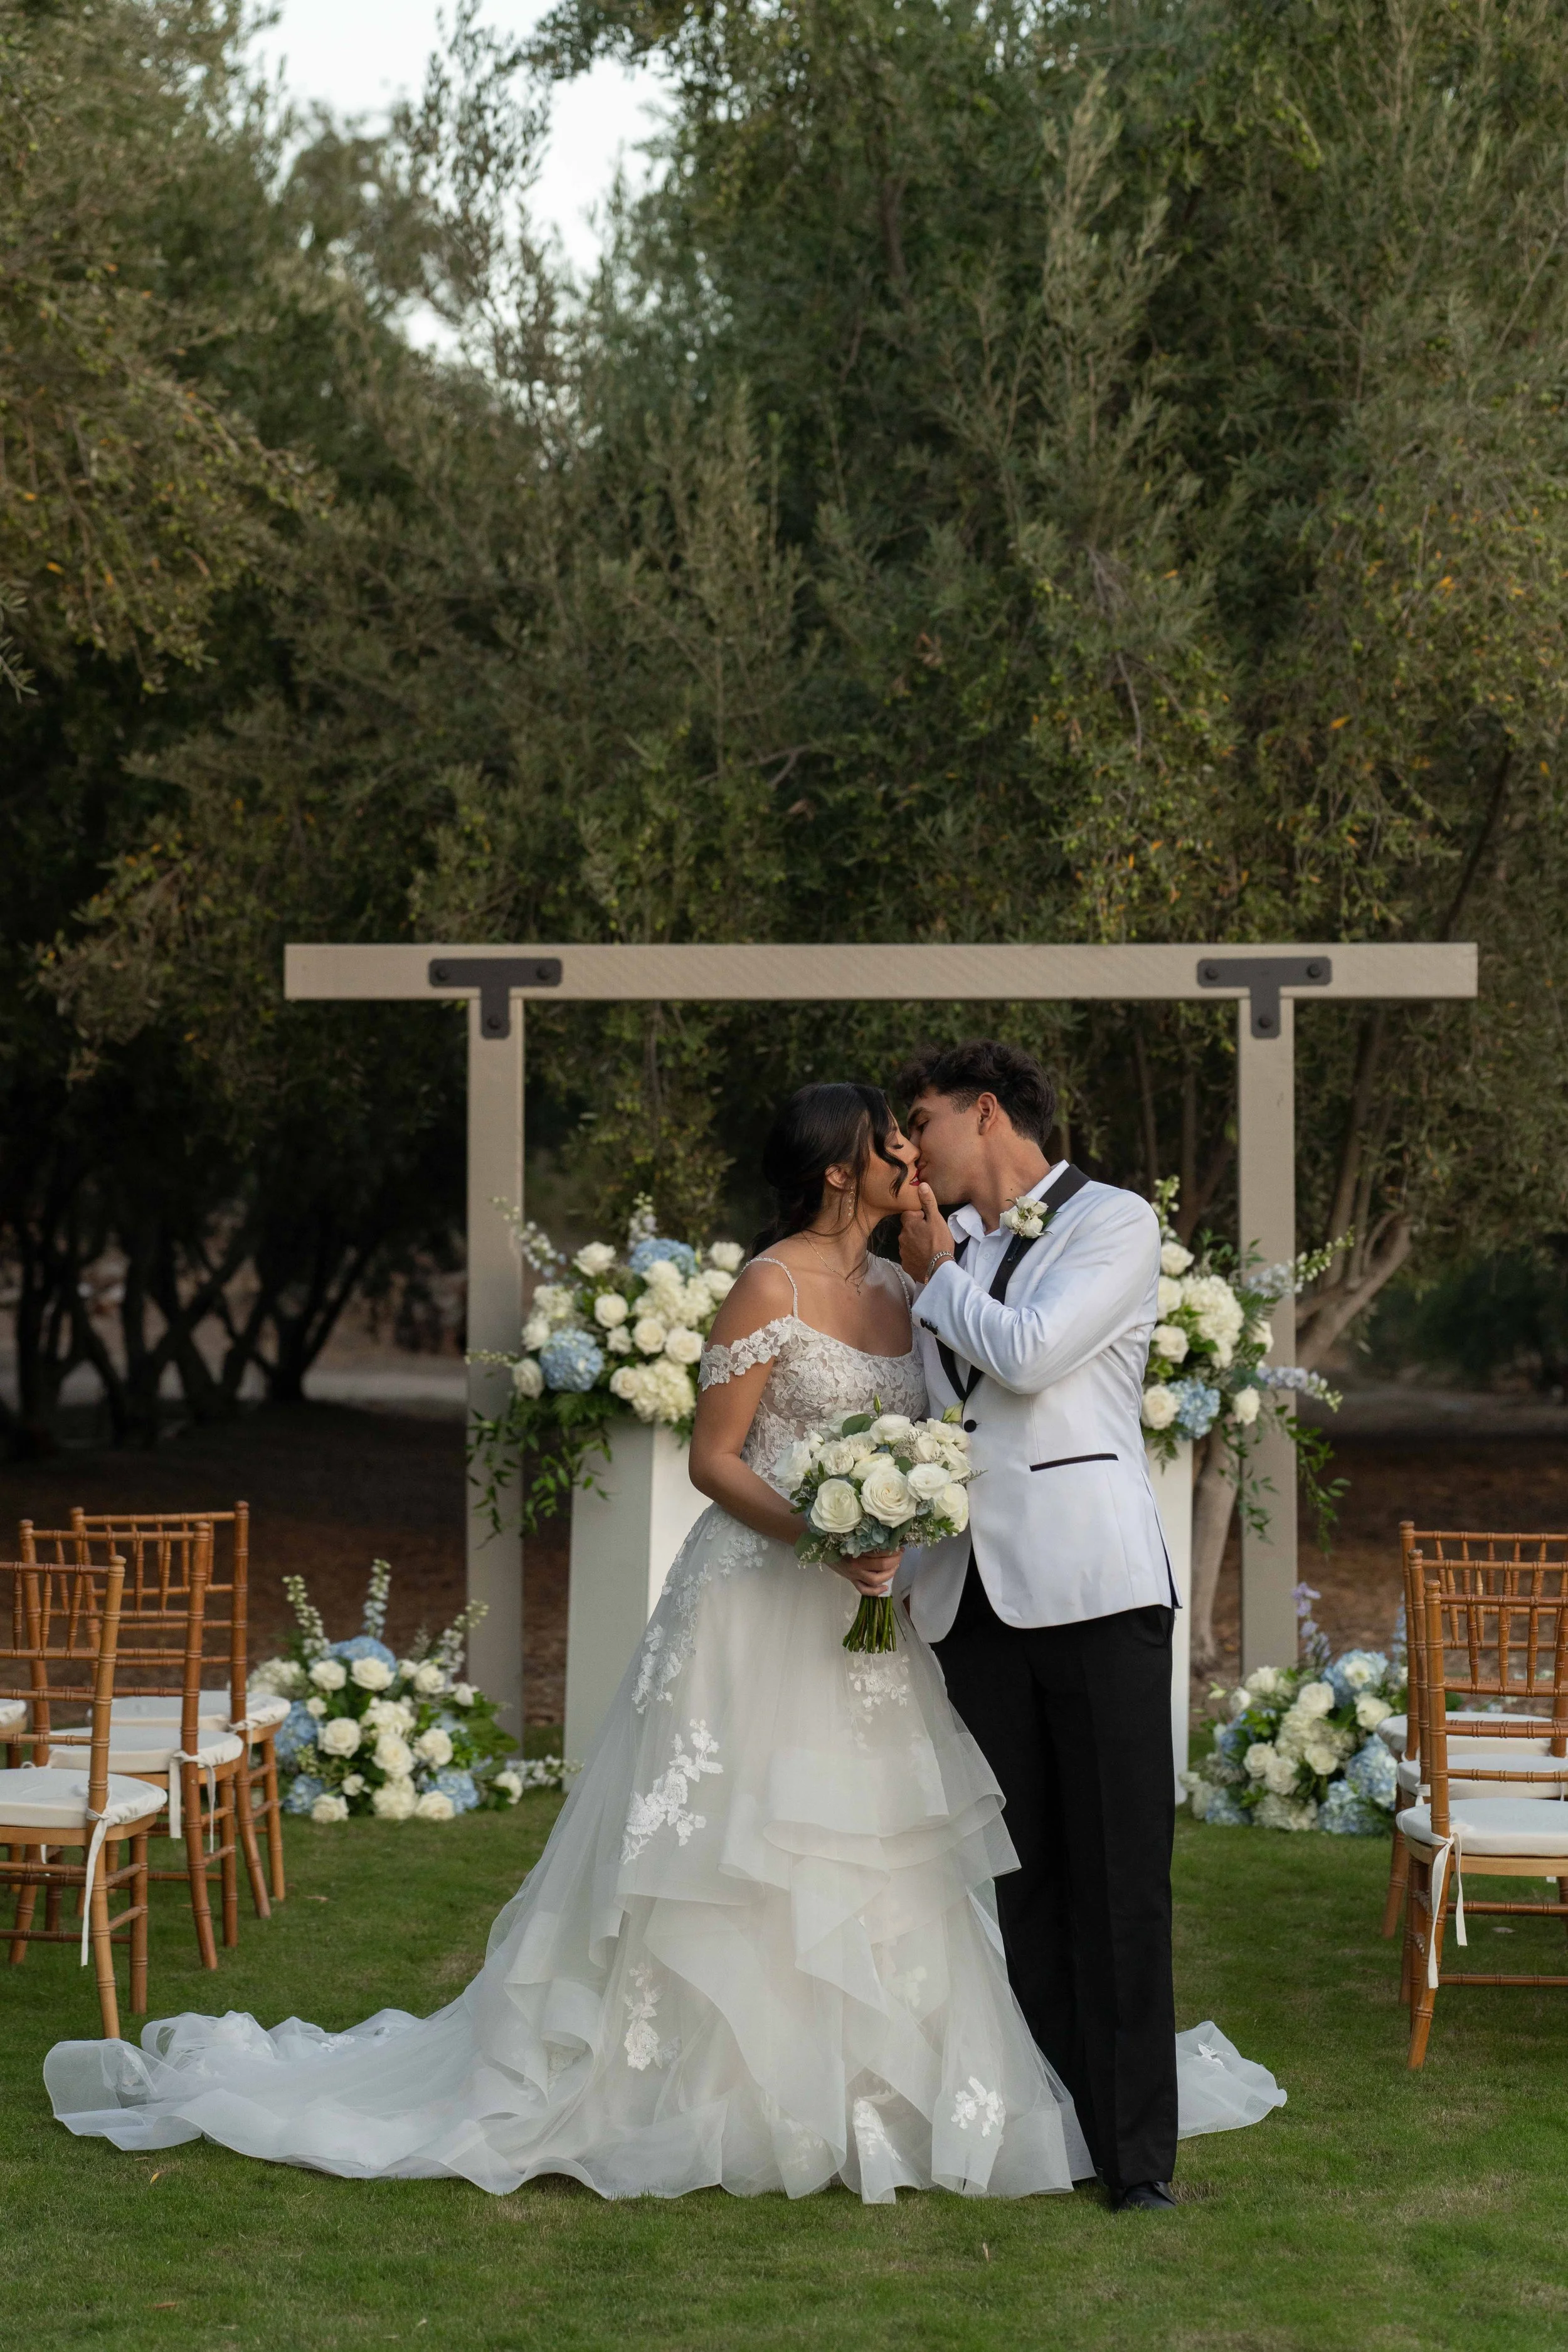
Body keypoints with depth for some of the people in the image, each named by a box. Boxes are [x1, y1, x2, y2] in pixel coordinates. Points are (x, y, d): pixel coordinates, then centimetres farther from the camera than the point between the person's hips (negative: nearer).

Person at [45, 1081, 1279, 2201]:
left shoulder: (902, 1290, 12)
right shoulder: (773, 1285, -9)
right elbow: (713, 1460, -10)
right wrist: (817, 1536, -23)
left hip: (869, 1618, 7)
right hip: (761, 1609, -7)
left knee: (875, 1861, 8)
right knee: (738, 1859, -4)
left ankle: (866, 2089, 17)